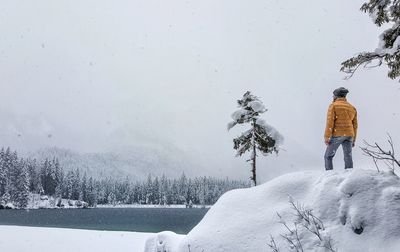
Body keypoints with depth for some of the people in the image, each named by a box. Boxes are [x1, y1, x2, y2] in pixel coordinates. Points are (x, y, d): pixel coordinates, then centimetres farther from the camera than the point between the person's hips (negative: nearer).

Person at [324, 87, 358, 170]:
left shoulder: (333, 106, -2)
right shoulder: (352, 108, 15)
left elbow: (330, 122, -11)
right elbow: (355, 125, 16)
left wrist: (327, 137, -10)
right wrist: (353, 140, 22)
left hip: (337, 135, -5)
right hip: (349, 135, 5)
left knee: (328, 156, 4)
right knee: (348, 158, 6)